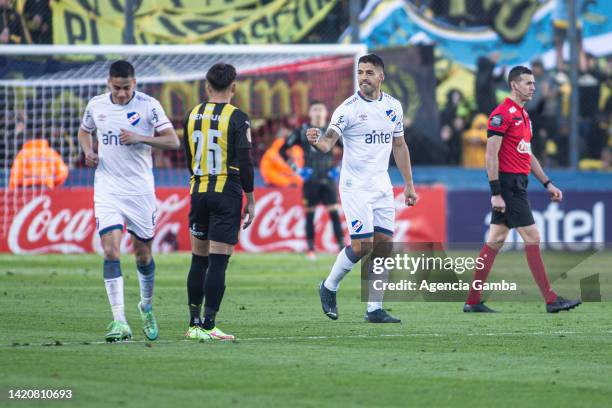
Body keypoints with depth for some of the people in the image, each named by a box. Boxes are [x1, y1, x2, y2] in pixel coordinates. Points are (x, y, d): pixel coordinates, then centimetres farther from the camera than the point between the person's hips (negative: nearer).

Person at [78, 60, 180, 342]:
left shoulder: (148, 105, -7)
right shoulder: (96, 105, 3)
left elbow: (173, 141, -7)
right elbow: (84, 131, 23)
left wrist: (140, 138, -20)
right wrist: (88, 152, 2)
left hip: (140, 191, -1)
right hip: (107, 190, 1)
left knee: (142, 254, 9)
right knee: (110, 251, -14)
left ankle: (146, 307, 37)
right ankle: (119, 323, -17)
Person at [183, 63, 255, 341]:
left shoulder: (192, 116, 7)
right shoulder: (237, 118, -8)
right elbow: (244, 162, -11)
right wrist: (250, 200, -3)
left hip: (198, 191, 5)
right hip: (227, 193, -5)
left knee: (198, 260, 12)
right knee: (218, 262, -5)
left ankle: (194, 323, 13)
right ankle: (208, 326, -9)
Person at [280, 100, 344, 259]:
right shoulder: (302, 132, 1)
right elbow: (283, 149, 5)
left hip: (328, 179, 0)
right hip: (310, 180, 0)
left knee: (334, 212, -8)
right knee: (310, 214, 3)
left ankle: (342, 246, -8)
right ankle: (311, 249, 10)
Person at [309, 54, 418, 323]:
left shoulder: (393, 106, 7)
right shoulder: (348, 108, -10)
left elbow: (399, 146, 16)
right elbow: (328, 142, -18)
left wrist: (409, 184, 16)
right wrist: (315, 141, -41)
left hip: (382, 186, 5)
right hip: (355, 187, -5)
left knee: (384, 244, -1)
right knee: (362, 245, -12)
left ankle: (374, 309, 4)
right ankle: (329, 287, 12)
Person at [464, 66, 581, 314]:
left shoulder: (523, 115, 17)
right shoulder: (502, 114, -13)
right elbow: (491, 155, -16)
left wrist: (547, 184, 20)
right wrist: (496, 193, -20)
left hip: (518, 185, 10)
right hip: (508, 184, -10)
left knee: (495, 241, 9)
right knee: (532, 238, -8)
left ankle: (473, 301, 11)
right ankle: (551, 300, -6)